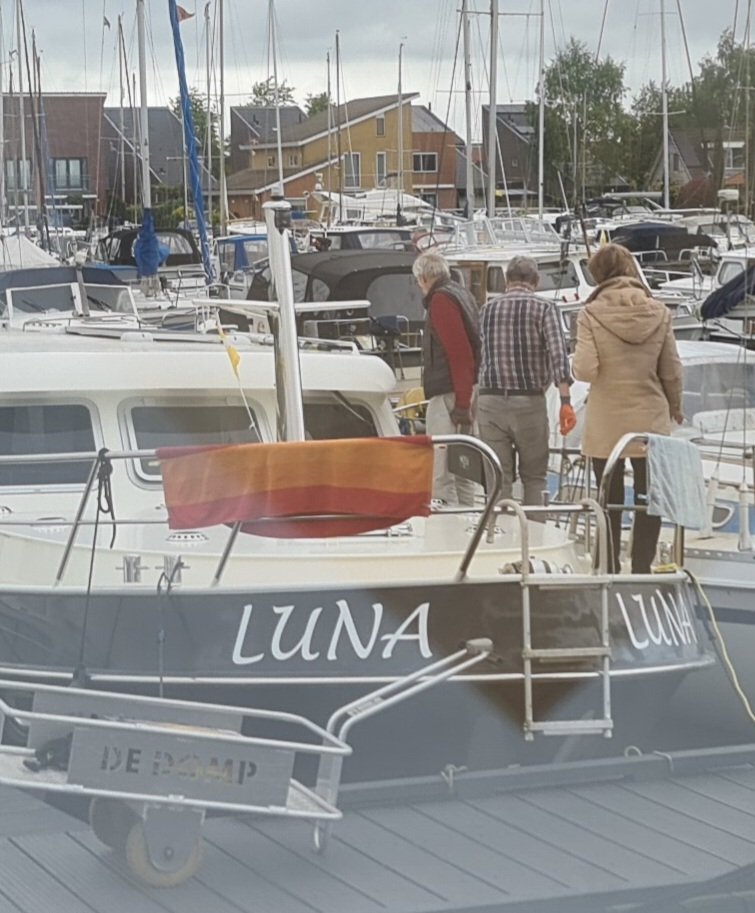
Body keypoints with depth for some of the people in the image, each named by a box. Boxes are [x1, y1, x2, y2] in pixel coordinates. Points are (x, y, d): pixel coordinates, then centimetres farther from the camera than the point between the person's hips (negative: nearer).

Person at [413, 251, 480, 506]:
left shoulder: (441, 300, -11)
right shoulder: (462, 295, 18)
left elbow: (458, 353, -19)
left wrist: (461, 403, -20)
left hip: (448, 395, -10)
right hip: (466, 393, 10)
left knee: (440, 475, -11)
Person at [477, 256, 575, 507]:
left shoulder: (488, 309, 11)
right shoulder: (543, 308, -1)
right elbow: (558, 354, -13)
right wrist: (565, 402, -18)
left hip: (490, 401, 2)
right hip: (529, 401, -2)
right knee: (534, 477, 7)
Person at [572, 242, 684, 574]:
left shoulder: (592, 314, -11)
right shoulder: (659, 313, -2)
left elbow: (585, 370, -17)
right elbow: (672, 371, 2)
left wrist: (577, 361, 6)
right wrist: (675, 406, 18)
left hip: (605, 425, -1)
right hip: (651, 420, 1)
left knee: (610, 500, 9)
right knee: (648, 498, 9)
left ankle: (610, 569, 12)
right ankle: (642, 568, 10)